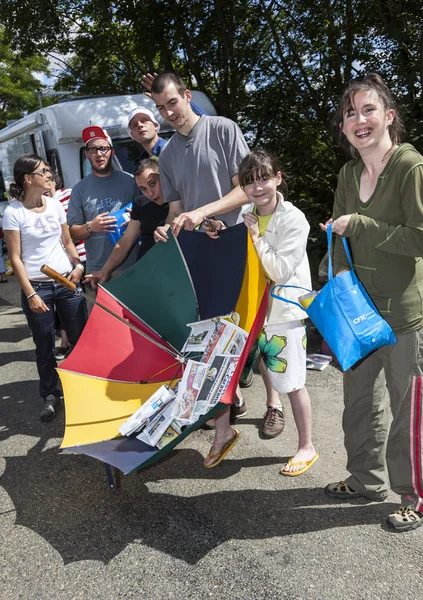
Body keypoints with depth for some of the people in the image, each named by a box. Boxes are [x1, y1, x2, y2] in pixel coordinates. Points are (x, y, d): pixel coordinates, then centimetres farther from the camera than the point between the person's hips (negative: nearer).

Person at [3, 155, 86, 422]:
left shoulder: (55, 205, 6)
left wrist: (78, 265, -3)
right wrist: (30, 294, -12)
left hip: (67, 282, 4)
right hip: (38, 287, -4)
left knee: (81, 338, 7)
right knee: (45, 346, 7)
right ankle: (51, 395, 25)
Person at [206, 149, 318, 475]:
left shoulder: (294, 219, -18)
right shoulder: (246, 215, 0)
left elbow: (280, 271, -23)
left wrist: (256, 235, -22)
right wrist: (223, 237, -9)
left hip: (286, 310, -7)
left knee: (292, 381, -3)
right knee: (263, 360, 27)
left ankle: (307, 447, 13)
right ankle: (273, 405, 55)